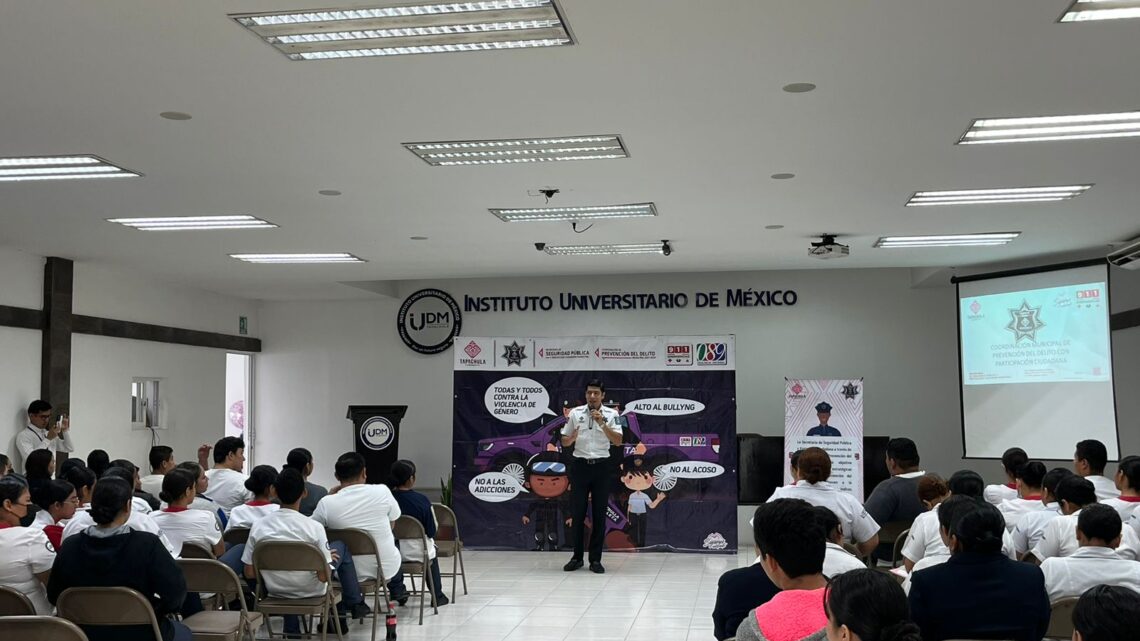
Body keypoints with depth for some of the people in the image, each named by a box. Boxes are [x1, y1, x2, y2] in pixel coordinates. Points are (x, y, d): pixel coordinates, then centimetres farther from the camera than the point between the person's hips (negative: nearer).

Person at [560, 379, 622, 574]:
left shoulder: (611, 414, -1)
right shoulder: (575, 413, 3)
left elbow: (618, 441, -11)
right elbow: (564, 442, 7)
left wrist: (602, 424, -22)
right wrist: (572, 438, -15)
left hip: (601, 466, -1)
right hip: (580, 465, 1)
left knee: (599, 514, 2)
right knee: (577, 513, 4)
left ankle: (595, 559, 10)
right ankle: (577, 557, 15)